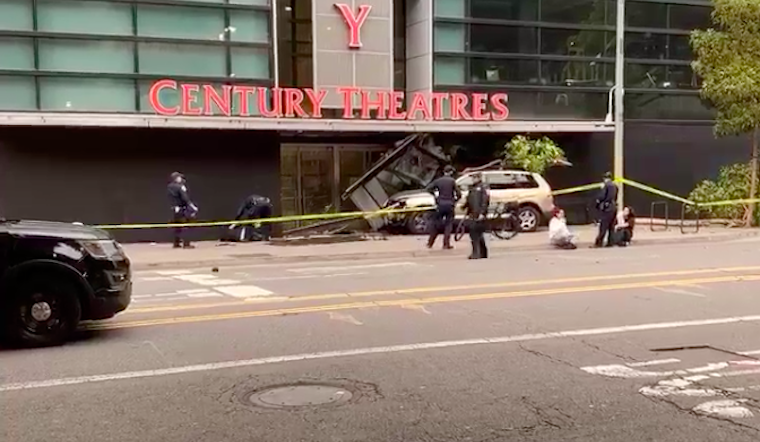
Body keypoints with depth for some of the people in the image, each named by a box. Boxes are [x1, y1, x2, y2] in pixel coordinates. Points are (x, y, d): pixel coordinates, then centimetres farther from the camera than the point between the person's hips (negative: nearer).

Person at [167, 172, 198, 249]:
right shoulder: (180, 187, -14)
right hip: (181, 209, -8)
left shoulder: (169, 187, 9)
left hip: (174, 209, 8)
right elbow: (185, 198, -20)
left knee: (177, 227, 14)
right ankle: (186, 244, -10)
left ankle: (176, 243, 17)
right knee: (184, 227, -7)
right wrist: (193, 206, -19)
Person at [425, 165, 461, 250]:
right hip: (450, 205, -2)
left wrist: (435, 194, 10)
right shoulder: (452, 181, -6)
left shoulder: (438, 181, 1)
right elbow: (459, 194, -9)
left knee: (435, 224, 12)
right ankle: (446, 245, 1)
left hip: (440, 205, 2)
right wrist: (455, 200, 10)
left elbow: (428, 188, -2)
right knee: (448, 225, 5)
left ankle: (430, 243, 13)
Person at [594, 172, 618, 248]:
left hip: (606, 207, -7)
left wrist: (598, 201, 3)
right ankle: (611, 242, 11)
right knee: (611, 226, 10)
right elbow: (615, 198, 16)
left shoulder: (606, 185, -12)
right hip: (613, 207, 7)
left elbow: (602, 196, -14)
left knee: (603, 227, -6)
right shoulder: (615, 186, 10)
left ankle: (599, 243, -5)